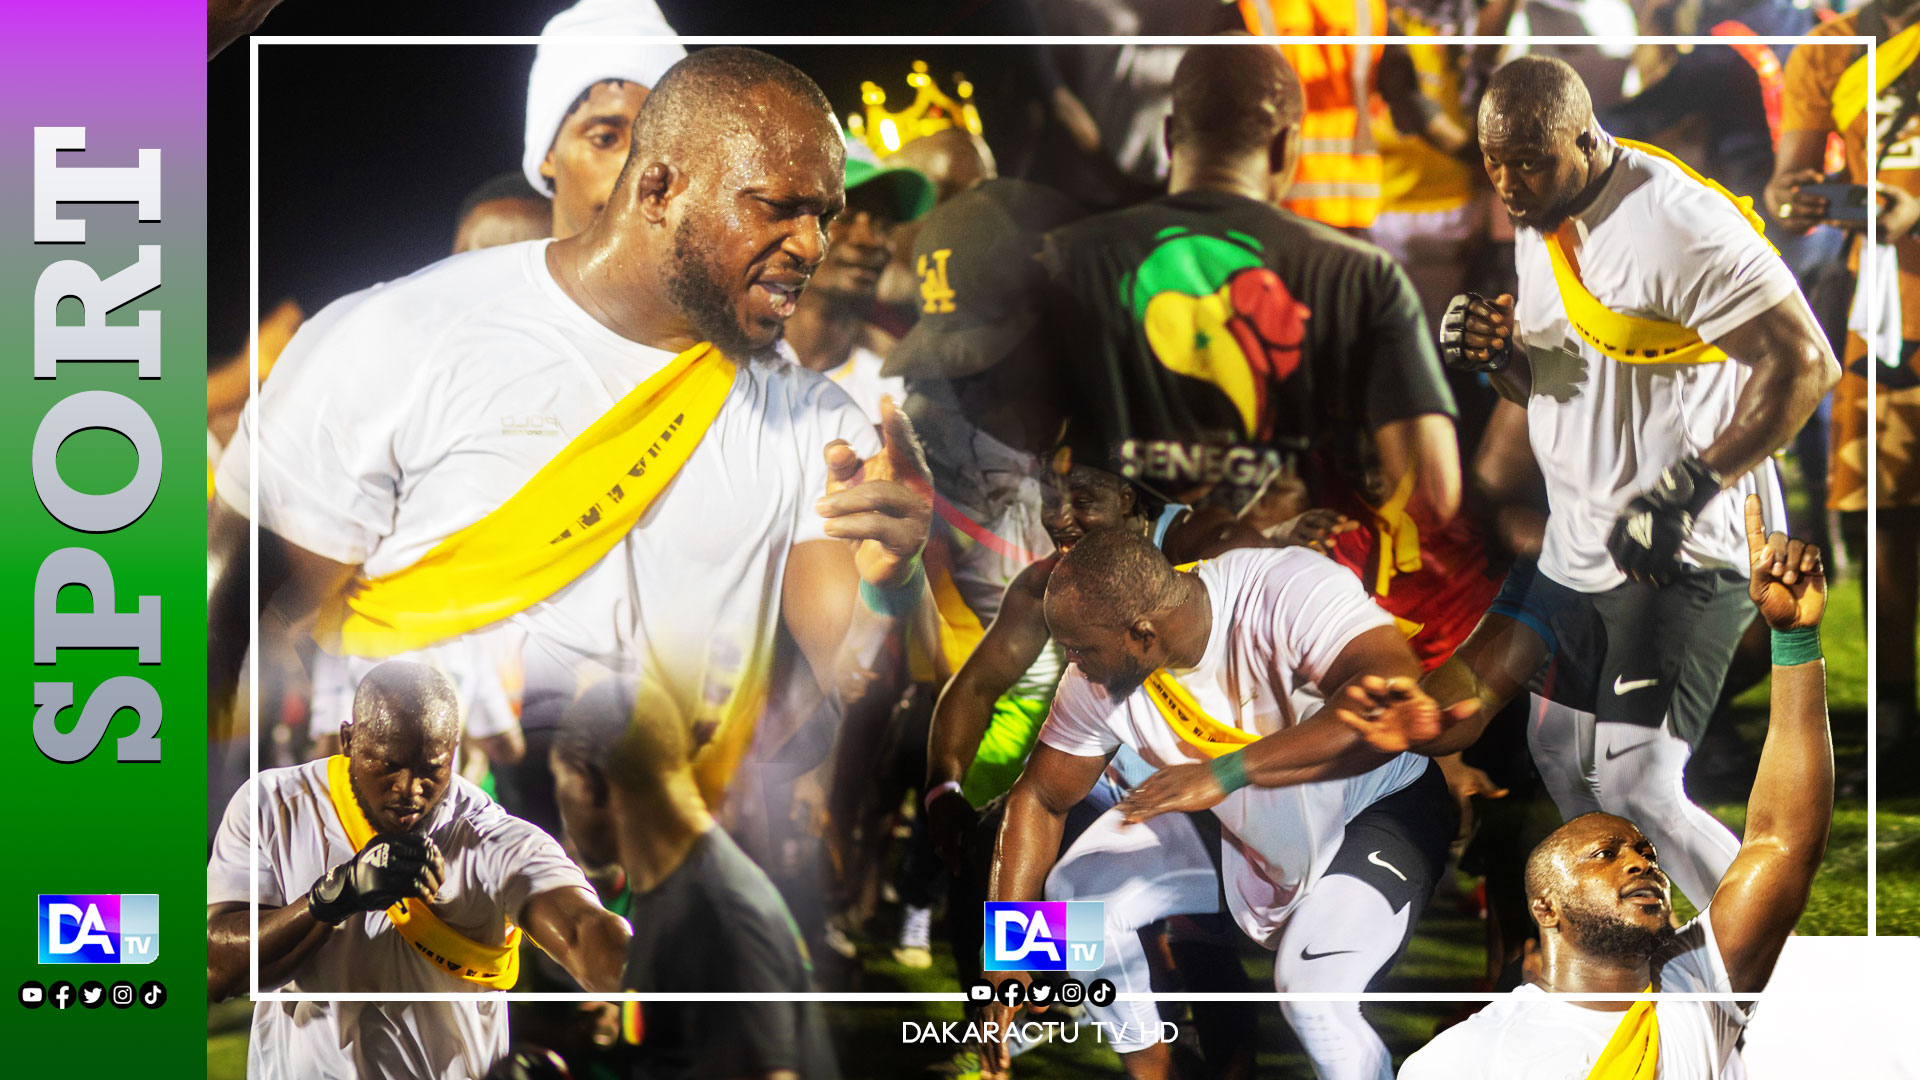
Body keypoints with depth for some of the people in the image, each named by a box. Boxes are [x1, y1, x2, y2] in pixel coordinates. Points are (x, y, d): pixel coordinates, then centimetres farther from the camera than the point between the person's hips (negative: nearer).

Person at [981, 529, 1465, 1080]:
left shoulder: (1285, 591, -34)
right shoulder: (1098, 683, -16)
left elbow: (1391, 704, -48)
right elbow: (1039, 798, -3)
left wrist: (1225, 772, -50)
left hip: (1378, 810, -5)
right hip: (1237, 824, 6)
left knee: (1313, 996, -28)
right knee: (1074, 893, -8)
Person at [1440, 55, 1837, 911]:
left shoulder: (1676, 223, -20)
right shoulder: (1537, 229, 8)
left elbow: (1805, 364, -22)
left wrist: (1687, 489, -24)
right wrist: (1499, 354, -4)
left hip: (1681, 553, -9)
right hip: (1578, 547, 9)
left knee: (1637, 789, -15)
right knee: (1562, 757, 18)